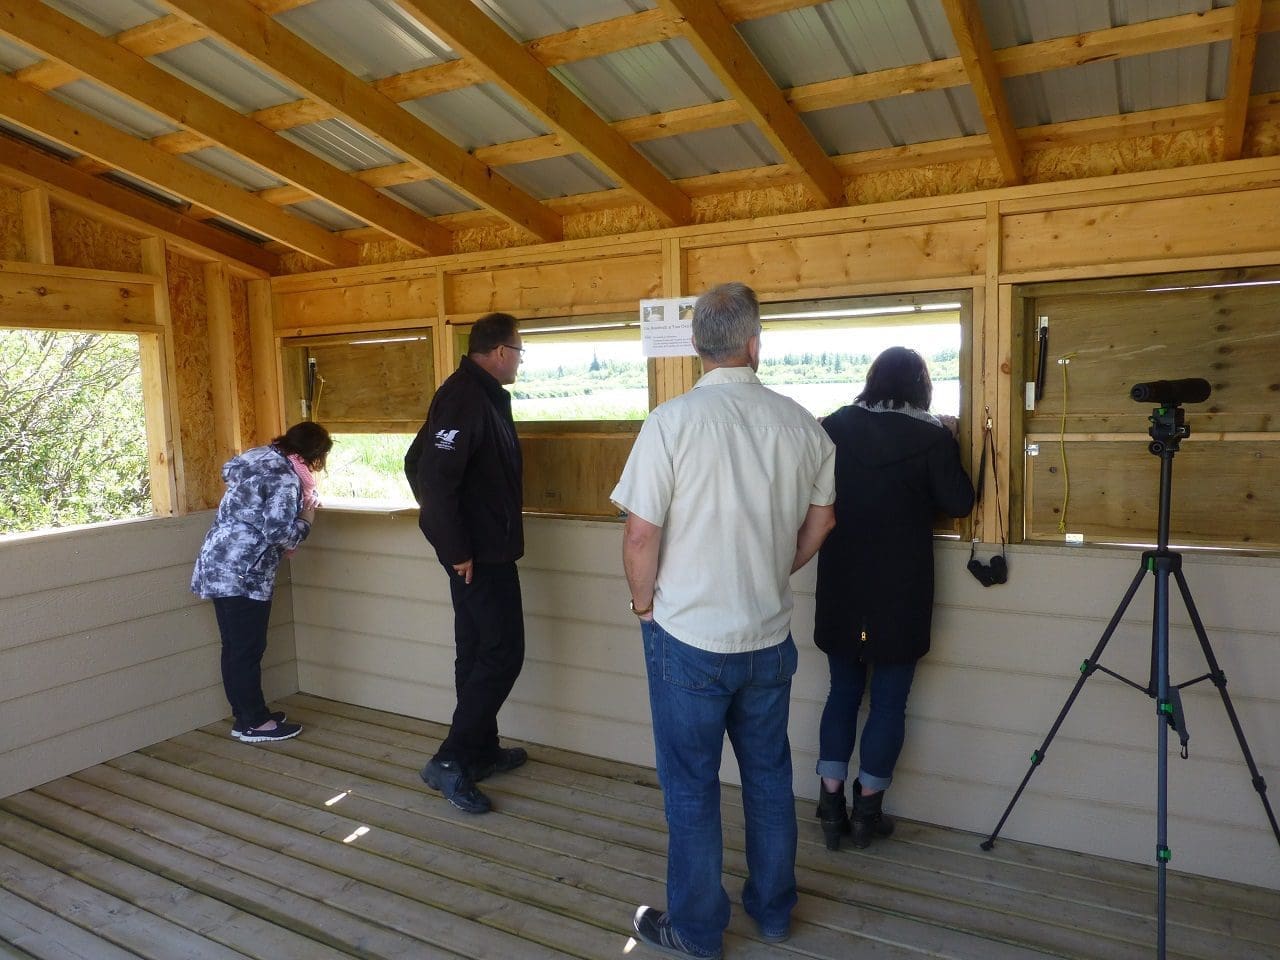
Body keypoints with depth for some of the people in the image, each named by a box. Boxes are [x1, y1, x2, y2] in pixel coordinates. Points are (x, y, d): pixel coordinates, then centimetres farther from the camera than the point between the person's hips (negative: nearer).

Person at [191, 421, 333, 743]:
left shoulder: (257, 456, 12)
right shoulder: (285, 477, -16)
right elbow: (279, 533, -24)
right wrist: (307, 517, -4)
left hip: (219, 565, 10)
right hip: (242, 573, -10)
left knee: (235, 647, 15)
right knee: (248, 649, 0)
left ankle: (245, 716, 25)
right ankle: (255, 723, 10)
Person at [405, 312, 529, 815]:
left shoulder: (482, 395, 12)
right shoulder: (465, 398, -19)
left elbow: (418, 462, 17)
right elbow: (435, 475, -26)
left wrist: (453, 533, 16)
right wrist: (457, 549, -22)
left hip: (482, 547, 10)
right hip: (478, 552, -10)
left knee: (478, 649, 16)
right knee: (502, 651, -6)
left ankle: (482, 749, 28)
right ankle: (451, 761, 0)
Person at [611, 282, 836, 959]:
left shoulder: (672, 421, -18)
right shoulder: (800, 424, -4)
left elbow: (640, 536, -16)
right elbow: (820, 522, 7)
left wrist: (645, 602, 1)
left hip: (688, 638, -4)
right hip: (769, 636, 4)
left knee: (691, 786, 11)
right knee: (768, 775, 20)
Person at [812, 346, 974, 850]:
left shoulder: (835, 426, -2)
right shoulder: (932, 436, -10)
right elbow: (958, 502, -4)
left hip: (841, 585, 3)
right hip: (901, 589, -3)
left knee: (843, 691, 15)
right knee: (889, 700, 10)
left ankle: (831, 805, 17)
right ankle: (867, 810, 18)